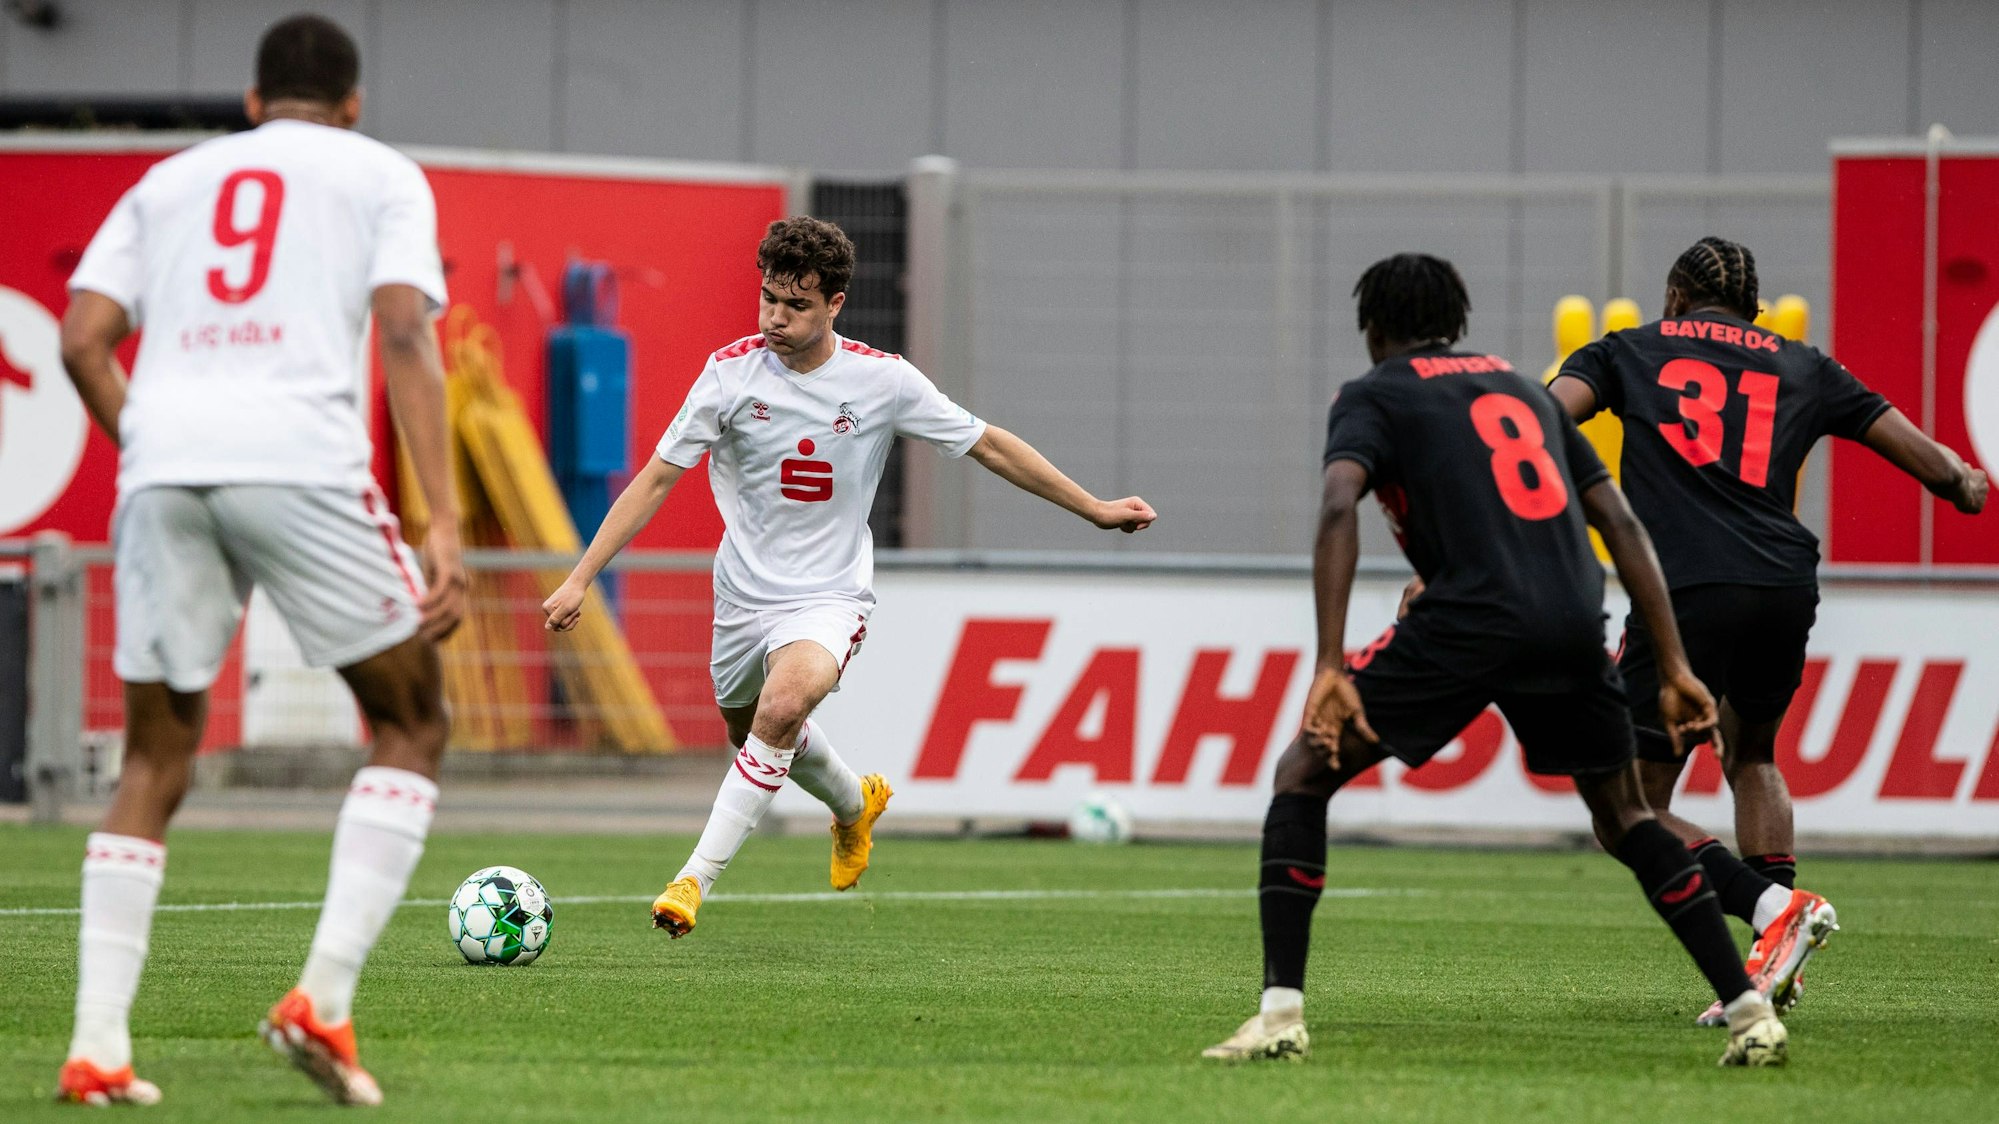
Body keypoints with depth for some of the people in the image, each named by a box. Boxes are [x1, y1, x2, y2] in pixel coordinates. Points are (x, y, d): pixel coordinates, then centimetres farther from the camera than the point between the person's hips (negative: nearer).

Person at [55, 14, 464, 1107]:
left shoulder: (171, 179, 26)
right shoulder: (380, 175, 16)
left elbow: (82, 341, 13)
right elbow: (404, 337, 0)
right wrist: (443, 524, -5)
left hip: (161, 467, 4)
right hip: (302, 460, -4)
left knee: (156, 759, 13)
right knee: (411, 725, 12)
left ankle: (97, 1046, 2)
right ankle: (324, 997, -4)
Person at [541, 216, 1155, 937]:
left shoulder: (883, 380, -12)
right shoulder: (733, 371, -11)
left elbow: (990, 447, 1)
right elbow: (657, 478, -7)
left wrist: (1094, 509, 4)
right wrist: (580, 579, -12)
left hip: (830, 594, -3)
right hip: (744, 595, 3)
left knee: (784, 704, -31)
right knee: (748, 729, 21)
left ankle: (696, 877, -26)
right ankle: (854, 804, 54)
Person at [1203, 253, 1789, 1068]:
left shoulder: (1372, 396, 12)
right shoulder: (1521, 388, 28)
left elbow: (1339, 508, -9)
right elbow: (1621, 525, 20)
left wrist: (1330, 668, -17)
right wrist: (1673, 668, 19)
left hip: (1469, 619, -5)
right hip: (1575, 628, 5)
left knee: (1303, 774, 9)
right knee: (1624, 816, 25)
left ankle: (1281, 1011, -3)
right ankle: (1751, 1012, 15)